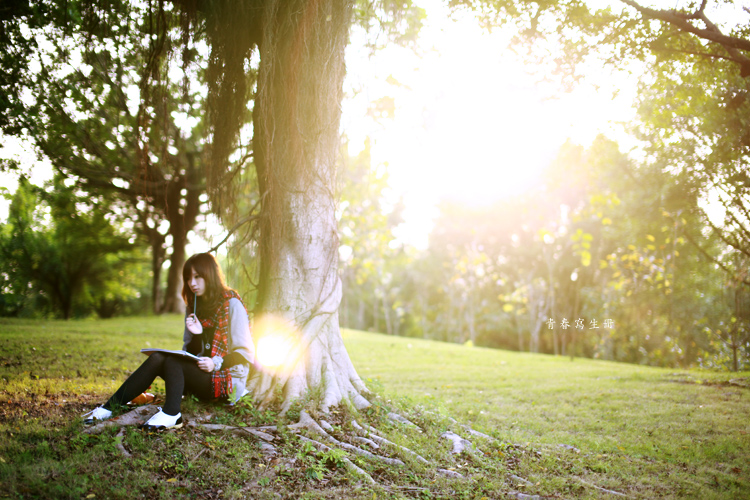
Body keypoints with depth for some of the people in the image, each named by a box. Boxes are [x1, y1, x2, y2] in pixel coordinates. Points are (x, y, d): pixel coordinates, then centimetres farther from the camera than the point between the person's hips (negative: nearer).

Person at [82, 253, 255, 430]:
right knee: (158, 358, -17)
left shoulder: (232, 304, -8)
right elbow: (190, 355, 10)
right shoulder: (194, 307, 13)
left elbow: (246, 354, -9)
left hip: (228, 378, -6)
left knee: (172, 361, -26)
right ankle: (111, 406, -18)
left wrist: (216, 363, -23)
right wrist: (196, 335, -10)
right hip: (203, 376, 6)